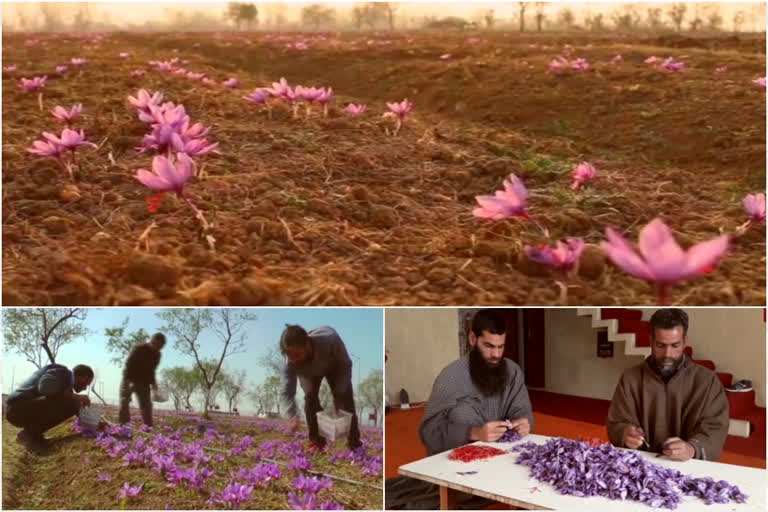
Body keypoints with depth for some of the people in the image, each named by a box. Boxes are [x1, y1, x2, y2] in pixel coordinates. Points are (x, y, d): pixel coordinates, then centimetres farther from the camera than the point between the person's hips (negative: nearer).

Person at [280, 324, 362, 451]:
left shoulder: (329, 339, -47)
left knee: (346, 401, -6)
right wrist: (293, 416, -47)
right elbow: (287, 391, -32)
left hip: (335, 366, -1)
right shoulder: (292, 363, -40)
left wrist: (339, 394, -31)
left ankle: (354, 441, 10)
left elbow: (346, 365, -30)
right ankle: (317, 440, 2)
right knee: (310, 399, -16)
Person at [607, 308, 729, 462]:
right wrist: (626, 435, -21)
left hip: (689, 467, -2)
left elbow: (715, 428, -7)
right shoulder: (630, 379, 4)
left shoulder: (708, 381, 1)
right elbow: (617, 424, 3)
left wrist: (692, 448, -28)